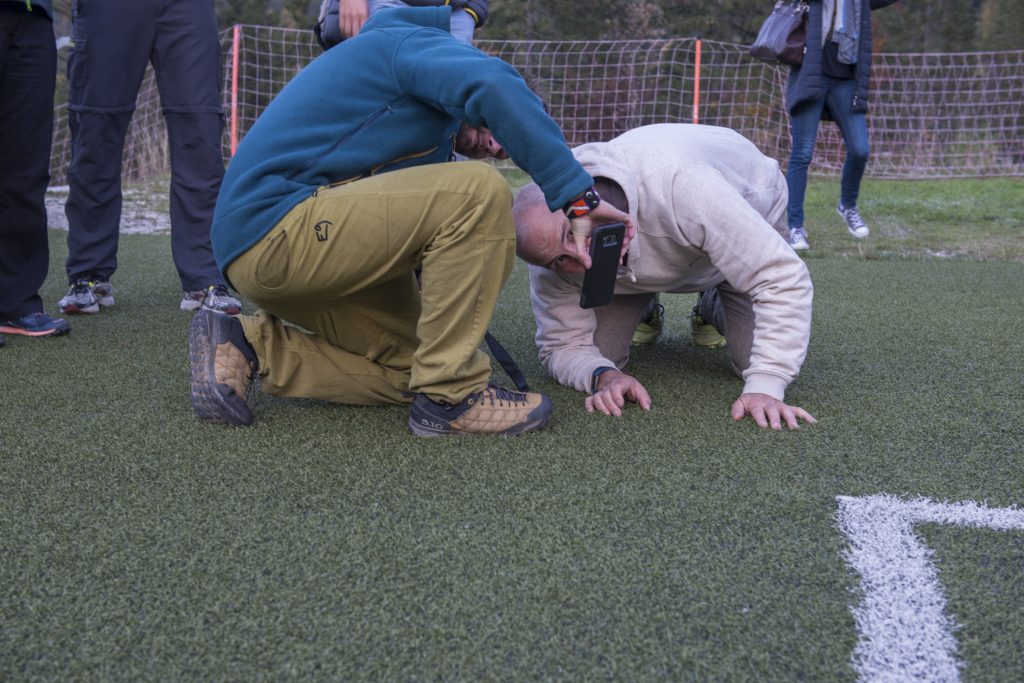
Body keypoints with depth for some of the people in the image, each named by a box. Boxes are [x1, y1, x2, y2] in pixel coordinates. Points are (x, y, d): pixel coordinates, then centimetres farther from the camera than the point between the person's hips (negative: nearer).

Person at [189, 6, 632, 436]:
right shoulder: (417, 43, -1)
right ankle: (450, 397, -14)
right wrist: (578, 195, -22)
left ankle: (246, 345, 8)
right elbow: (497, 90, -23)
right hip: (273, 226, -10)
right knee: (479, 192, -19)